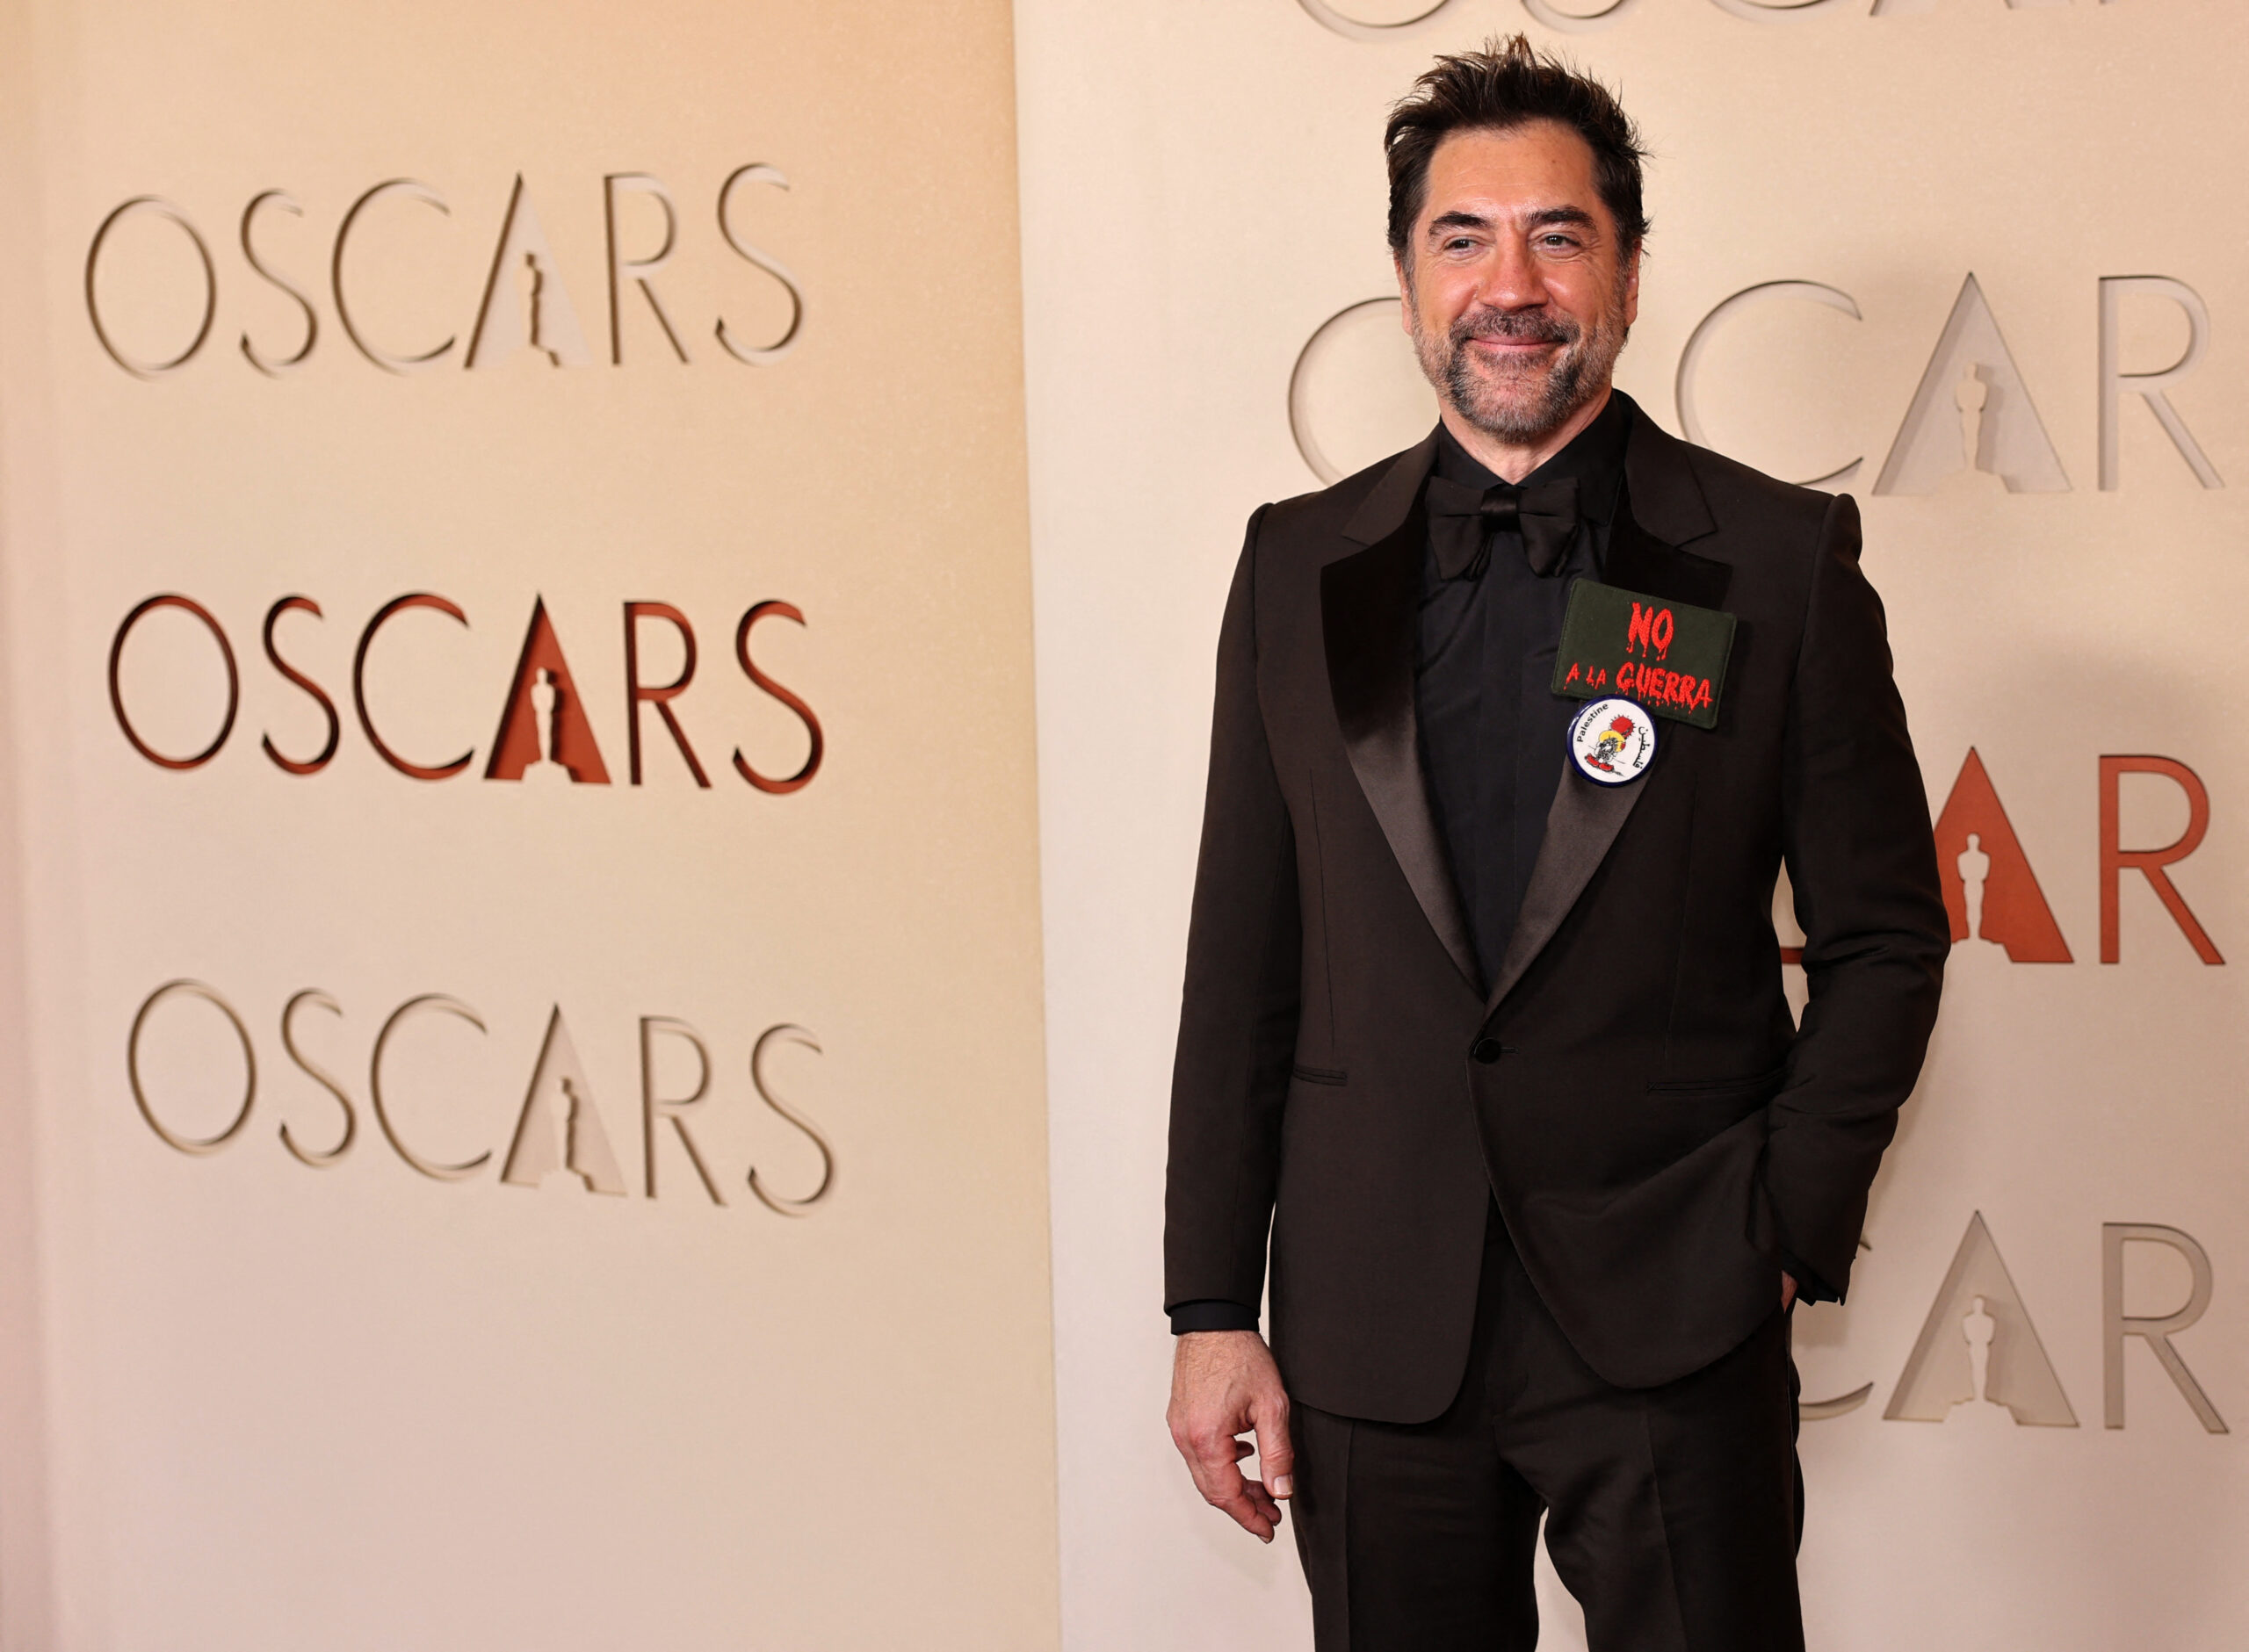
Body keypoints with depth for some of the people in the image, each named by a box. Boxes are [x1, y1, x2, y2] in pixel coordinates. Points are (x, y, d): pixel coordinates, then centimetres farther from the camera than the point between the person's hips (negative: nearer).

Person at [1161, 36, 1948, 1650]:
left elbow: (1884, 941, 3)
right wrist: (1214, 1309, 4)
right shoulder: (1301, 568, 6)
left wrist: (1787, 1235, -5)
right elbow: (1244, 960, 7)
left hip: (1672, 1334, -2)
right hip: (1372, 1331, 2)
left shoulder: (1780, 563, -1)